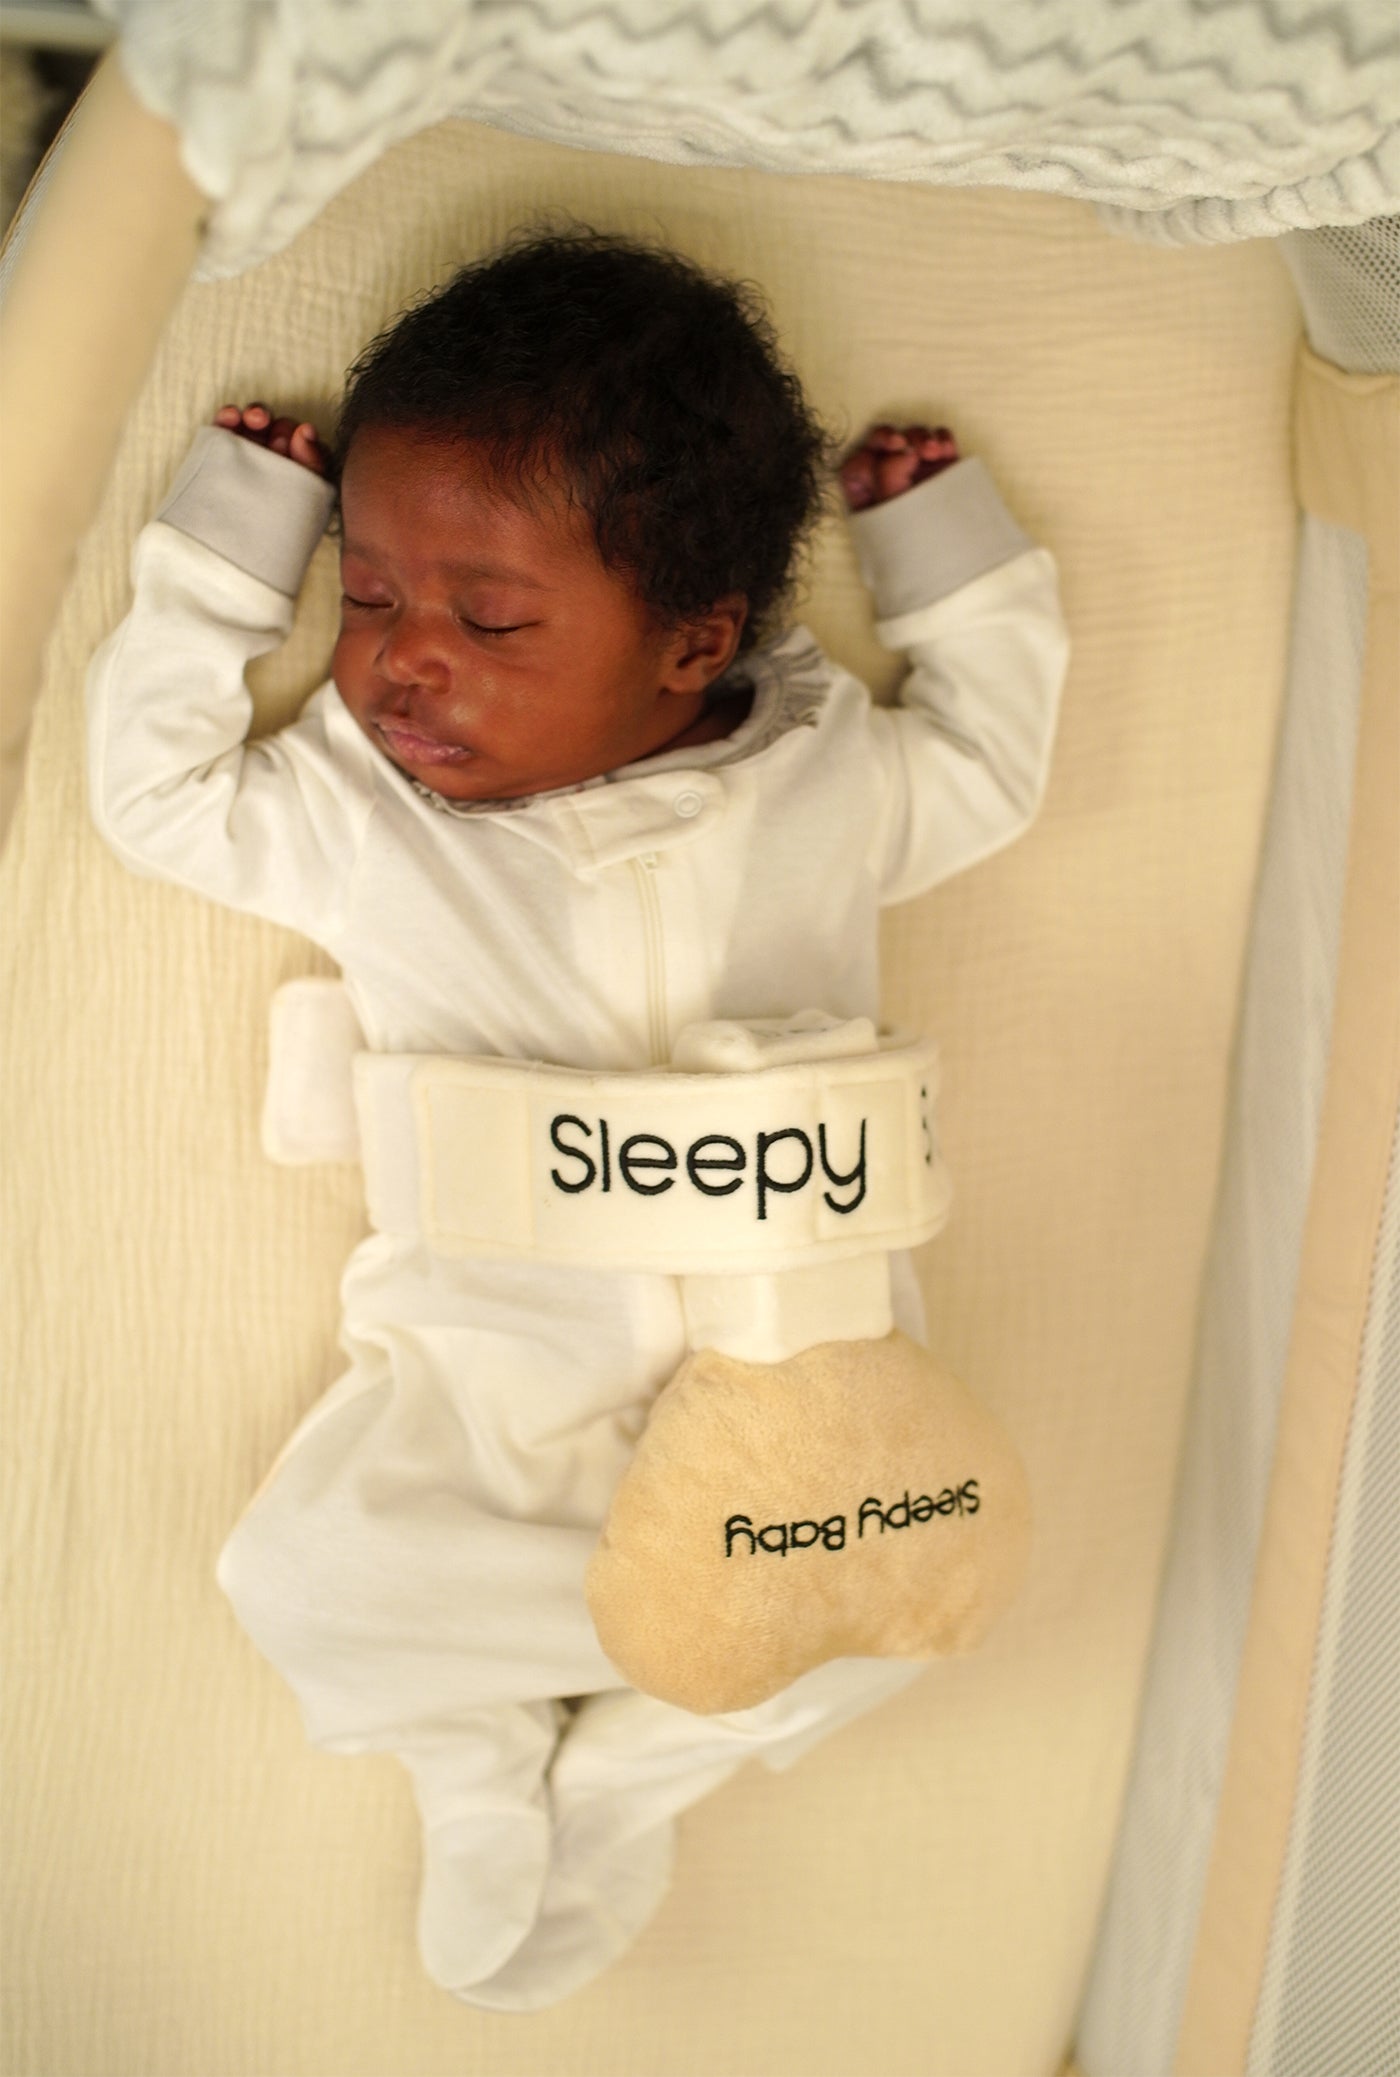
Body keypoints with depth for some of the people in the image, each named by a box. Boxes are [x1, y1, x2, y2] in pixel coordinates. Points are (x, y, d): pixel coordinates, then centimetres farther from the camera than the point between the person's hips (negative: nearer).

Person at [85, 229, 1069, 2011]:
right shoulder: (355, 819, -2)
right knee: (308, 1573, -17)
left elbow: (992, 760, 15)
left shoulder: (829, 785, -2)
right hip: (488, 1368, 0)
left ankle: (622, 1770, 8)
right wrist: (217, 560, 2)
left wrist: (953, 565, 7)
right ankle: (476, 1754, 12)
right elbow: (154, 790, 7)